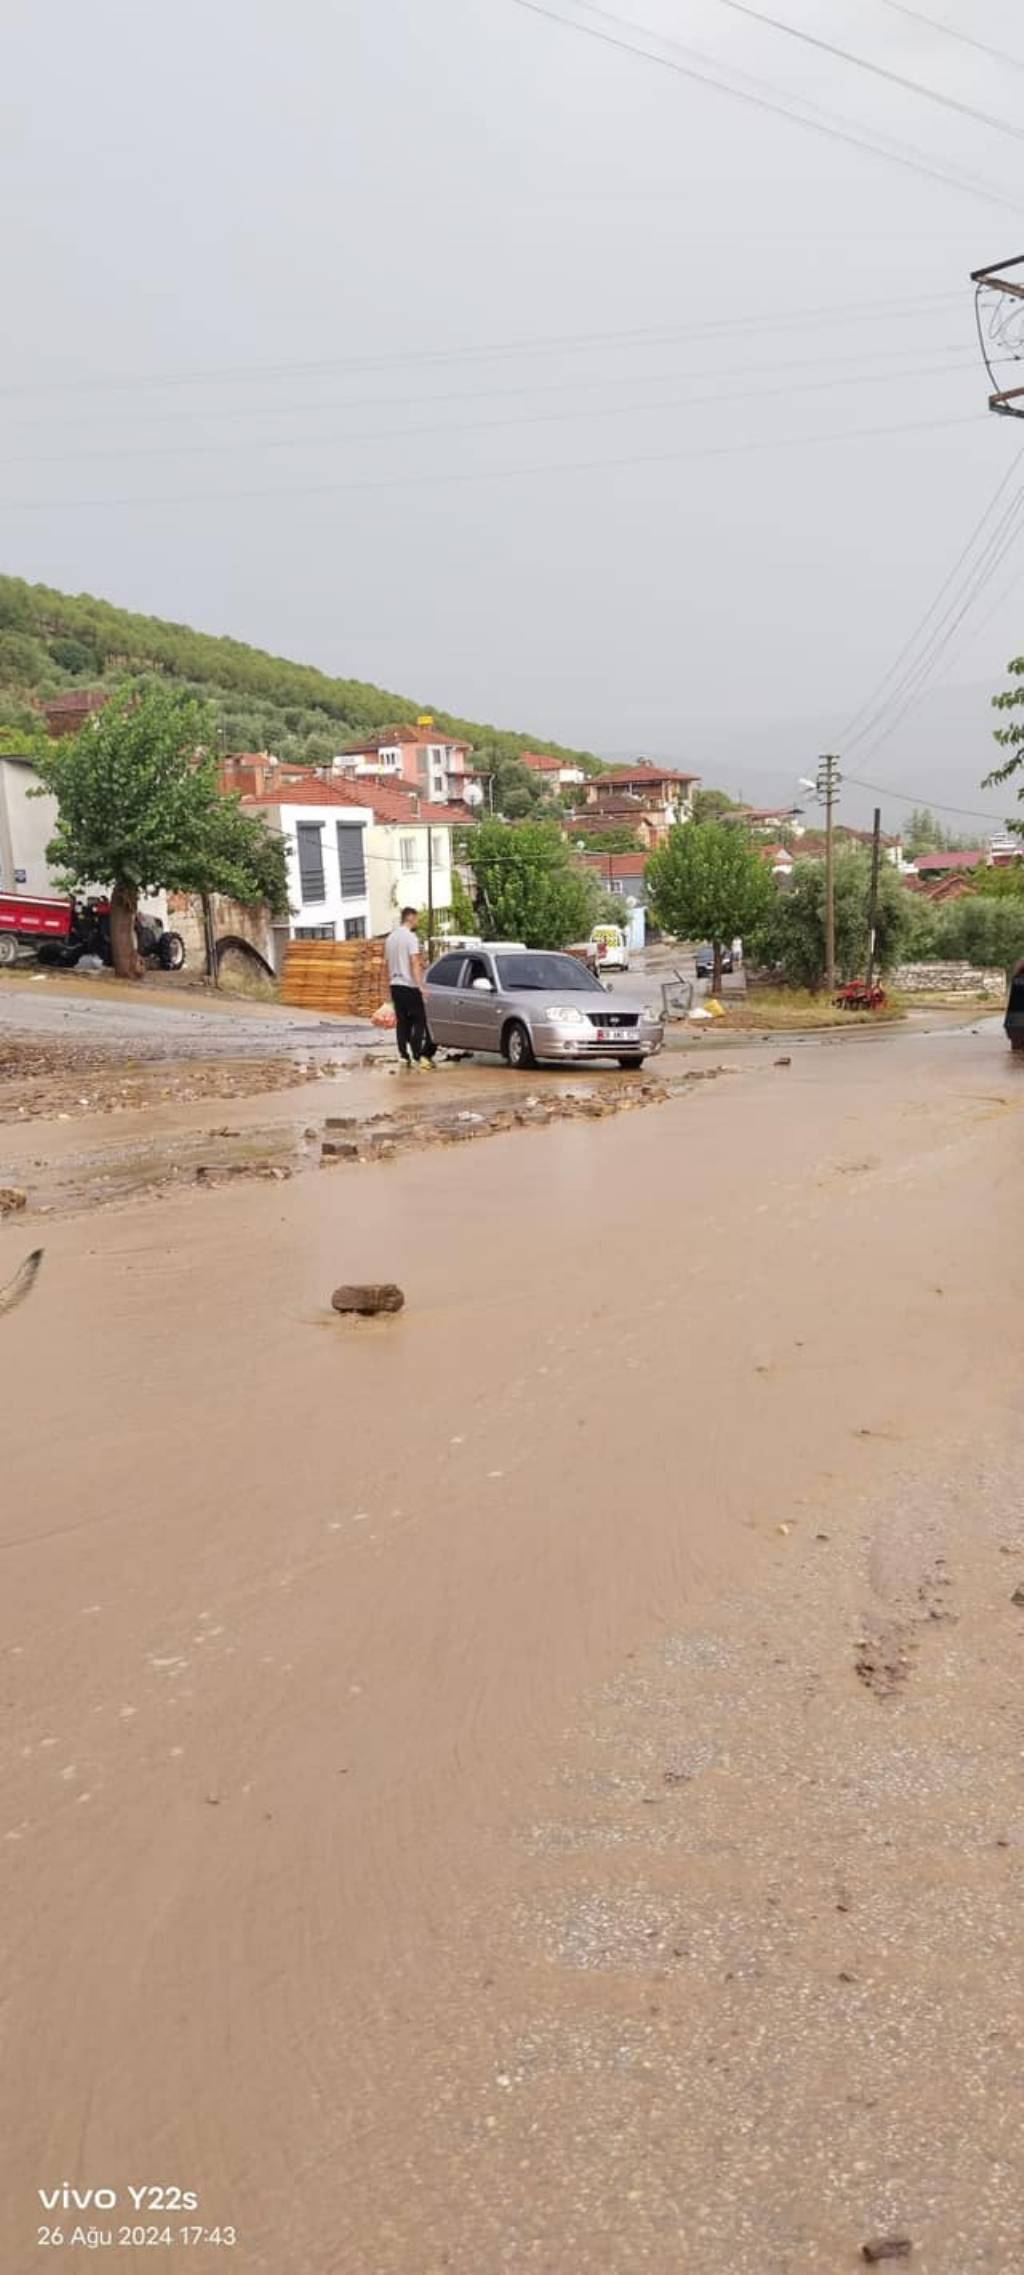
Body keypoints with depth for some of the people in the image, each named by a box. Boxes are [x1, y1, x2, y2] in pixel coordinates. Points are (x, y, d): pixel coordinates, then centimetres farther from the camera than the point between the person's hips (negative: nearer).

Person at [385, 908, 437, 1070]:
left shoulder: (391, 937, 13)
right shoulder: (410, 937, -11)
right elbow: (414, 962, -18)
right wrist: (421, 985, -21)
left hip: (395, 985, 8)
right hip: (409, 985, -8)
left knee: (402, 1021, 8)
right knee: (419, 1021, -3)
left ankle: (404, 1056, 4)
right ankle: (417, 1056, -10)